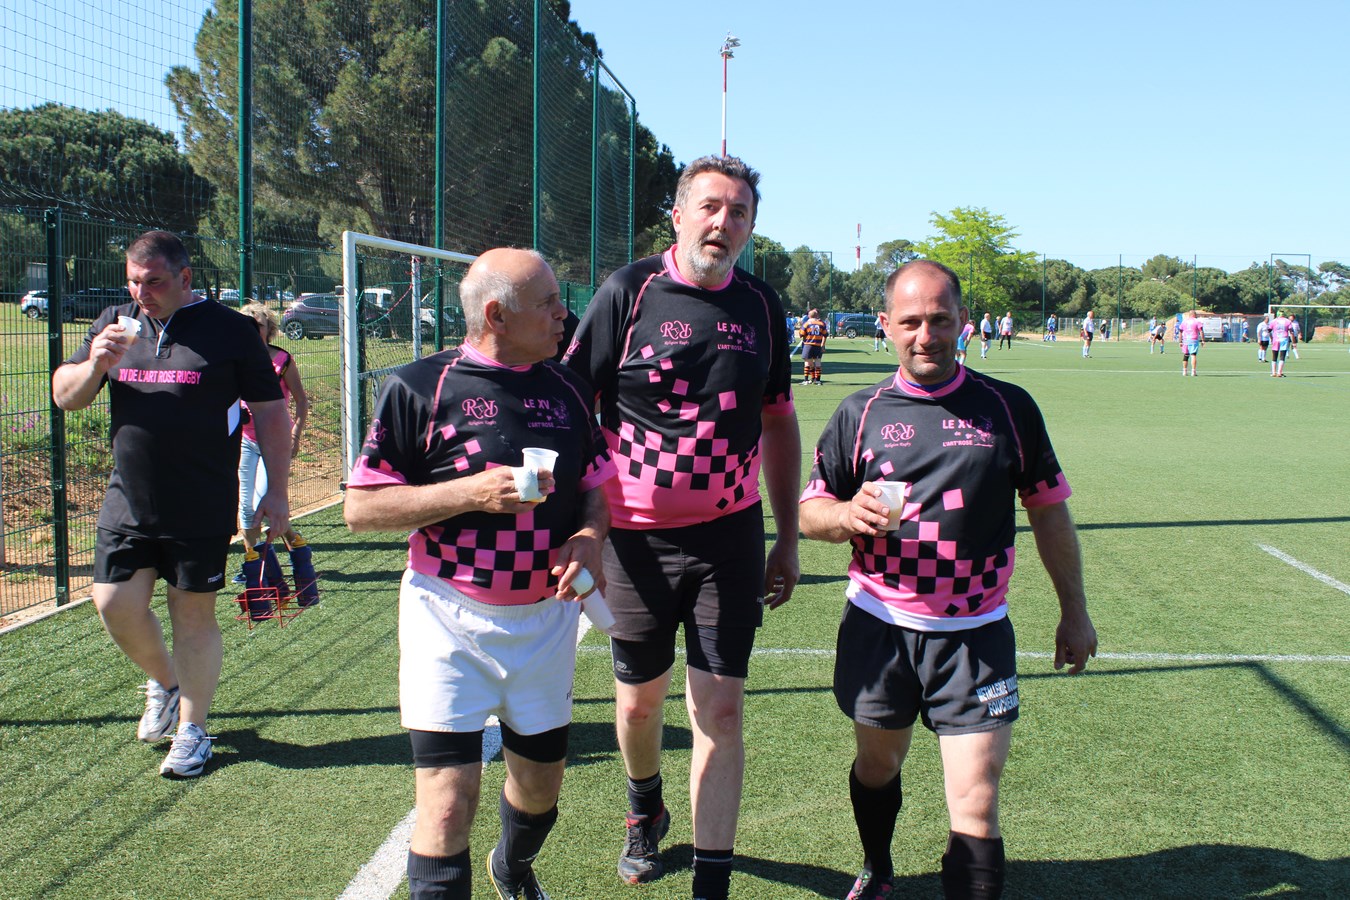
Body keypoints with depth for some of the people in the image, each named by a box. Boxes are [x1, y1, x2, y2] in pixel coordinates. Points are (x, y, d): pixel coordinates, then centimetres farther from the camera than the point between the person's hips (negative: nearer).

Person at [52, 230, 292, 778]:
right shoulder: (115, 324, 9)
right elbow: (64, 396, 10)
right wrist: (95, 364, -12)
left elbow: (269, 410, 0)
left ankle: (192, 728, 18)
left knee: (193, 614, 3)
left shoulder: (227, 330, -3)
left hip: (202, 509, -4)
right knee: (114, 606, 4)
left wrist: (276, 492, -4)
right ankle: (163, 682, 33)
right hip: (128, 502, 4)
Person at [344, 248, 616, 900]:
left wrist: (589, 536, -8)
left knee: (541, 783, 18)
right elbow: (360, 508, -9)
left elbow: (600, 487, 15)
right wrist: (473, 491, -19)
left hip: (547, 618, 5)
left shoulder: (568, 389, 7)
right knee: (447, 800, -10)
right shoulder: (420, 387, -8)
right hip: (451, 619, -4)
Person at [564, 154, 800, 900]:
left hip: (731, 536, 2)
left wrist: (788, 538, 11)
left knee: (720, 712, 1)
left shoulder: (761, 305, 5)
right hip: (637, 536, -1)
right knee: (639, 700, 14)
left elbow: (778, 425, 13)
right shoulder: (629, 292, -6)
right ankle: (644, 811, 45)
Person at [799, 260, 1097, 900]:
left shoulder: (1009, 407, 0)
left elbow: (1049, 510, 8)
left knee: (975, 808, -8)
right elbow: (809, 511, 5)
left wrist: (1073, 610, 10)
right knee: (877, 767, 20)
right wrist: (849, 513, -19)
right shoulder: (859, 414, 2)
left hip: (975, 636, -2)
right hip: (877, 625, 2)